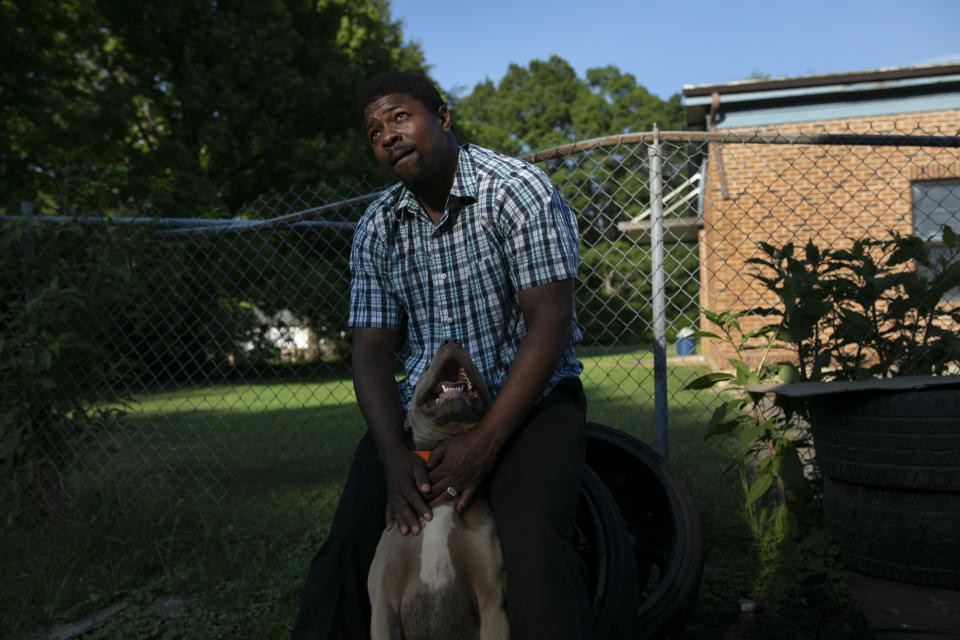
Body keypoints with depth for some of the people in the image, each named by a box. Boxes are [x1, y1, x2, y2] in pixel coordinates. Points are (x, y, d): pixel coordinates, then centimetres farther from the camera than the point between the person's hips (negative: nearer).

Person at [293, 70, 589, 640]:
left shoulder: (517, 190, -10)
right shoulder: (376, 230, 5)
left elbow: (551, 321, -17)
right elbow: (372, 349, 1)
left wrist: (484, 443, -25)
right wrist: (395, 456, -18)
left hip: (527, 397, -3)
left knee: (534, 537, -30)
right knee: (350, 539, -13)